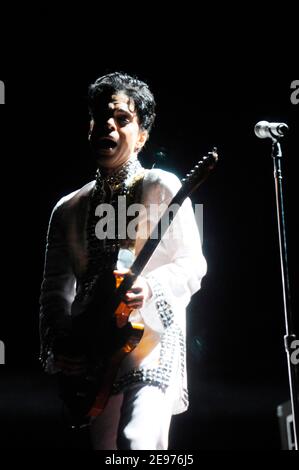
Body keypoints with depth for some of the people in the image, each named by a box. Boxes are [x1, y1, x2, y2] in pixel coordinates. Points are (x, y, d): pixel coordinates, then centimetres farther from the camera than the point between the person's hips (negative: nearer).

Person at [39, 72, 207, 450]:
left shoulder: (162, 187, -1)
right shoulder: (67, 209, 12)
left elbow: (193, 265, -3)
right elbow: (55, 289, 12)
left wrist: (150, 287, -22)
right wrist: (55, 346, -3)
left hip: (153, 343, -5)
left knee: (137, 443, -24)